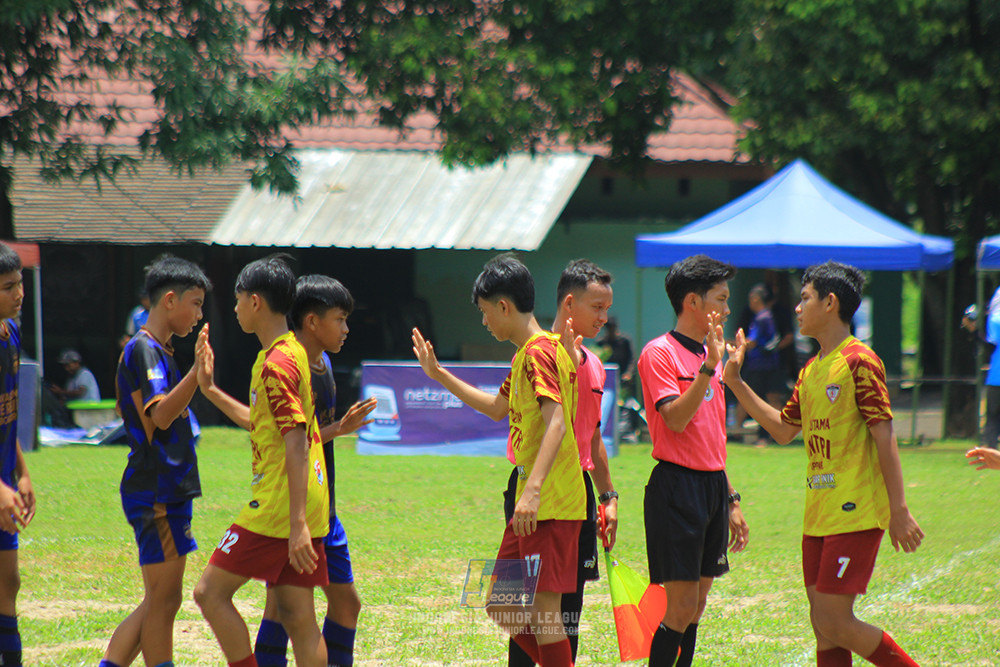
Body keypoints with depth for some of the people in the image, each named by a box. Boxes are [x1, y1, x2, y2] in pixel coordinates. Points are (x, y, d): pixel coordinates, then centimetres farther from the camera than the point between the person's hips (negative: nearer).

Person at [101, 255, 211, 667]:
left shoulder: (160, 351, 18)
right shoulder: (144, 350, -13)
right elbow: (159, 416, -26)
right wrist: (198, 372, -35)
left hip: (168, 490, 10)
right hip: (156, 490, -10)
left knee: (159, 602, 12)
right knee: (163, 600, -4)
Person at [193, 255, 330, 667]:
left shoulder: (276, 364, -15)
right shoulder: (294, 353, 16)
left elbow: (296, 446, -21)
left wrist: (297, 524, -25)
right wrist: (211, 391, 30)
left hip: (276, 511, -9)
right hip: (300, 513, 9)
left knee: (211, 592, -2)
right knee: (298, 617, 7)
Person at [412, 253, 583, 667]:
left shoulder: (539, 351, -13)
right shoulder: (526, 353, 18)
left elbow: (556, 422, -26)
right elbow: (498, 408, 36)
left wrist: (533, 489, -35)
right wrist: (438, 375, 37)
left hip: (551, 507, -10)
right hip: (530, 507, 10)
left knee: (543, 610, -9)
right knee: (502, 609, 12)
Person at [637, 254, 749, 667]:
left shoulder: (708, 354, 16)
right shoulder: (660, 353, -8)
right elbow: (676, 419, -22)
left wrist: (731, 501, 20)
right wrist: (709, 367, -27)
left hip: (713, 485, 8)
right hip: (677, 485, -8)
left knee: (696, 607, 8)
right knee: (682, 606, -11)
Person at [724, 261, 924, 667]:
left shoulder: (858, 361, -10)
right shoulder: (810, 371, 15)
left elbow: (884, 435, -13)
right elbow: (783, 429, 25)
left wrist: (899, 509, -17)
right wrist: (735, 382, 20)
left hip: (856, 513, -9)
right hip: (818, 516, 9)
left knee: (835, 623, -12)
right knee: (823, 626, 6)